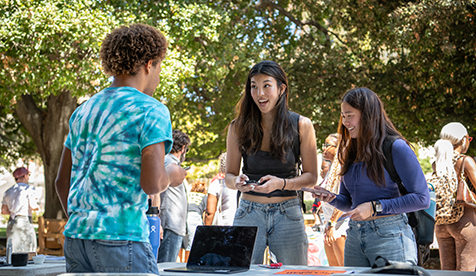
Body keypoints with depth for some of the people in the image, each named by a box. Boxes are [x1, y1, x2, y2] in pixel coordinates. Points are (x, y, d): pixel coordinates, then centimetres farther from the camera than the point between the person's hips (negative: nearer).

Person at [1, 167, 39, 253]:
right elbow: (33, 206, -12)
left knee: (13, 251, 7)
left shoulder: (8, 191, 15)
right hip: (24, 221, -6)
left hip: (11, 223, 6)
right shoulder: (29, 188, -3)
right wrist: (37, 207, 9)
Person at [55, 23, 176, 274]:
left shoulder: (82, 111, 16)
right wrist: (172, 174, 6)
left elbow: (62, 182, 19)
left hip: (75, 235, 7)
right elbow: (152, 185, -15)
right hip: (121, 236, -7)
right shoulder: (151, 111, -6)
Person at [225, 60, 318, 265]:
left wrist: (281, 183, -15)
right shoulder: (239, 127, 3)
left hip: (288, 215, 0)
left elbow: (311, 177, 3)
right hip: (249, 213, 0)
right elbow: (229, 175, 9)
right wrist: (237, 182, -14)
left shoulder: (301, 126, 1)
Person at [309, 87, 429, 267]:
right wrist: (331, 198, -1)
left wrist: (375, 207, -16)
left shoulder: (396, 148, -7)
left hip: (389, 236, -6)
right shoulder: (350, 152, 14)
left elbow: (422, 199, -12)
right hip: (354, 236, 6)